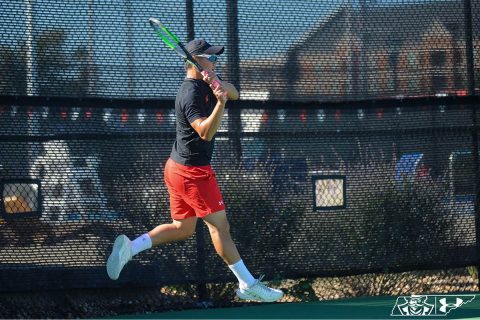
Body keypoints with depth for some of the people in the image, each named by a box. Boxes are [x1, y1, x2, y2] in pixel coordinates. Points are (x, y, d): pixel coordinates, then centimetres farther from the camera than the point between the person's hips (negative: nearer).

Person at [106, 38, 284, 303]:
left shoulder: (206, 83, 8)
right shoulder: (191, 94, -21)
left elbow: (234, 93, -2)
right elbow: (206, 132, -31)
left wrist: (220, 86, -23)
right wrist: (220, 103, -45)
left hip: (176, 168, 10)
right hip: (193, 172, -10)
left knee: (182, 228, 15)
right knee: (220, 226, -4)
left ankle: (130, 247, 4)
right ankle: (248, 286, 0)